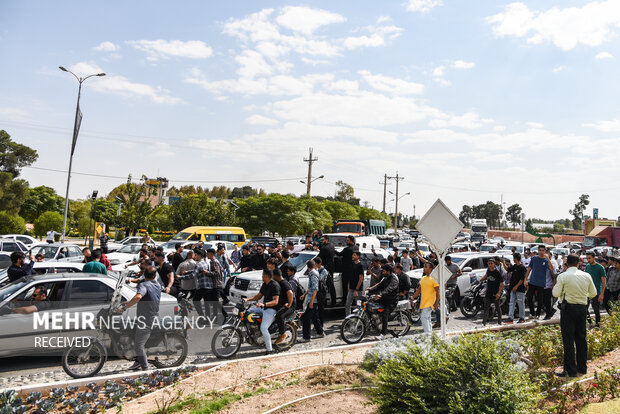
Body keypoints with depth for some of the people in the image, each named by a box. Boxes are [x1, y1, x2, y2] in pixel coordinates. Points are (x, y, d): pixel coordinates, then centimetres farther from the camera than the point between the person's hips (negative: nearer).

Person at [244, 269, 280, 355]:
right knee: (248, 312, 8)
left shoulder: (274, 285, -18)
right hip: (264, 308, 10)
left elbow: (275, 301, -25)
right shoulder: (264, 285, 13)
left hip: (271, 309, -10)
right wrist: (248, 299, 6)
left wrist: (264, 304, -37)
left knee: (263, 328, -23)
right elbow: (259, 296, 20)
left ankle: (269, 349, -11)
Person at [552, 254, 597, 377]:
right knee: (581, 338, 15)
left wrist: (555, 286, 7)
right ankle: (582, 368, 25)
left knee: (568, 340, 0)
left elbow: (556, 293, -12)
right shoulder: (587, 276, 3)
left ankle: (570, 370, 2)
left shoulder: (563, 276, -11)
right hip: (583, 308, 5)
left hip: (568, 308, -5)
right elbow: (593, 294, 9)